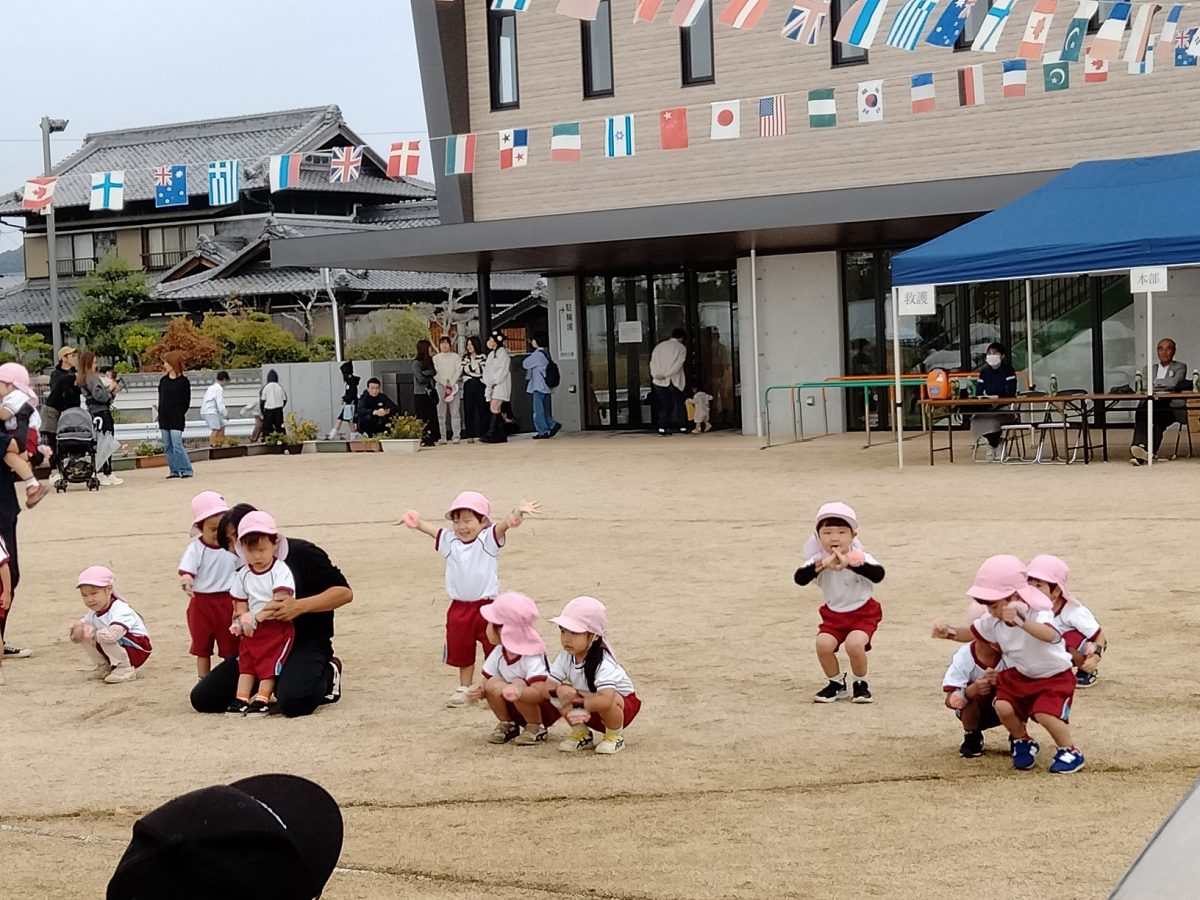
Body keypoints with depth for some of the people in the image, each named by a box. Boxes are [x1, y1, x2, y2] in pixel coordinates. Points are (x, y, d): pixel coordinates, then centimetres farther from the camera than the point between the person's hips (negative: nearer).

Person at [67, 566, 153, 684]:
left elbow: (112, 634, -47)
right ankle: (104, 667, 7)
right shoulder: (93, 614, 2)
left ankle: (125, 669, -17)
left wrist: (93, 633, -32)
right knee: (83, 635, -6)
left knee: (103, 636, -33)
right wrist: (77, 627, -17)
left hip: (137, 651, -8)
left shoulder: (121, 610, -27)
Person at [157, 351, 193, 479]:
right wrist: (160, 415, 9)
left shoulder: (183, 381, -5)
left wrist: (179, 415, -5)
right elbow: (160, 399, 16)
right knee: (167, 446, 6)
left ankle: (186, 470, -7)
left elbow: (186, 402, -3)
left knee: (177, 445, -13)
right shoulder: (163, 380, 11)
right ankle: (175, 471, 11)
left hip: (177, 419, -6)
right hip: (164, 419, 6)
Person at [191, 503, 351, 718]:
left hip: (307, 642, -6)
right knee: (203, 698, -5)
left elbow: (344, 592, -10)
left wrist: (300, 606, -23)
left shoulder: (300, 553, -8)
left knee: (293, 702, -36)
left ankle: (328, 676, -1)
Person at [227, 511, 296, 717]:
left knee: (269, 663, -7)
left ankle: (262, 699, -5)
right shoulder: (243, 575, 6)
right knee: (246, 661, 3)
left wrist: (256, 617, -23)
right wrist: (242, 619, -9)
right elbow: (240, 603, 10)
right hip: (252, 630, 6)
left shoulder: (281, 571, -13)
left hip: (277, 626, -6)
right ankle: (241, 698, 4)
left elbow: (280, 601, -22)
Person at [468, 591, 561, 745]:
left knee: (518, 683, -33)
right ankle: (507, 725, 3)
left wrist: (518, 692, -54)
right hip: (515, 709, 6)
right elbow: (487, 681, 1)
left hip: (545, 709, -6)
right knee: (493, 683, -18)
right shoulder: (498, 653, -5)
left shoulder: (532, 657, -27)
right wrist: (480, 690, -22)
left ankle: (536, 728, -12)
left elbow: (540, 692, -38)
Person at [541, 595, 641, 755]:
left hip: (621, 705, -6)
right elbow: (547, 685, -16)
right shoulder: (566, 658, -14)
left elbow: (605, 700, -50)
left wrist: (577, 703, -41)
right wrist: (558, 690, -38)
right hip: (591, 714, 6)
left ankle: (615, 737, -10)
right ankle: (581, 734, 1)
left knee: (608, 703, -39)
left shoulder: (604, 664, -35)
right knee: (562, 692, -17)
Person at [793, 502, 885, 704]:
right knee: (823, 644, -21)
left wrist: (849, 564, -51)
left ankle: (861, 684, 3)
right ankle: (836, 684, 7)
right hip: (833, 614, 3)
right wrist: (822, 564, -45)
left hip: (863, 612, -3)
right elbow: (800, 578, -28)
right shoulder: (818, 559, -12)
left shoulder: (860, 558, -19)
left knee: (854, 643, -27)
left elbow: (878, 574, -39)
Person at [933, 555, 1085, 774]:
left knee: (1044, 713, -28)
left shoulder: (1038, 615, -32)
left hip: (1054, 676, -6)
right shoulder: (993, 620, -11)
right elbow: (971, 633, 6)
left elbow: (1050, 635, -56)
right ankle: (1023, 743, 12)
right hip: (1019, 675, 6)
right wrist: (949, 632, -16)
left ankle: (1070, 752, 0)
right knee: (1003, 707, -18)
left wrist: (1020, 621, -73)